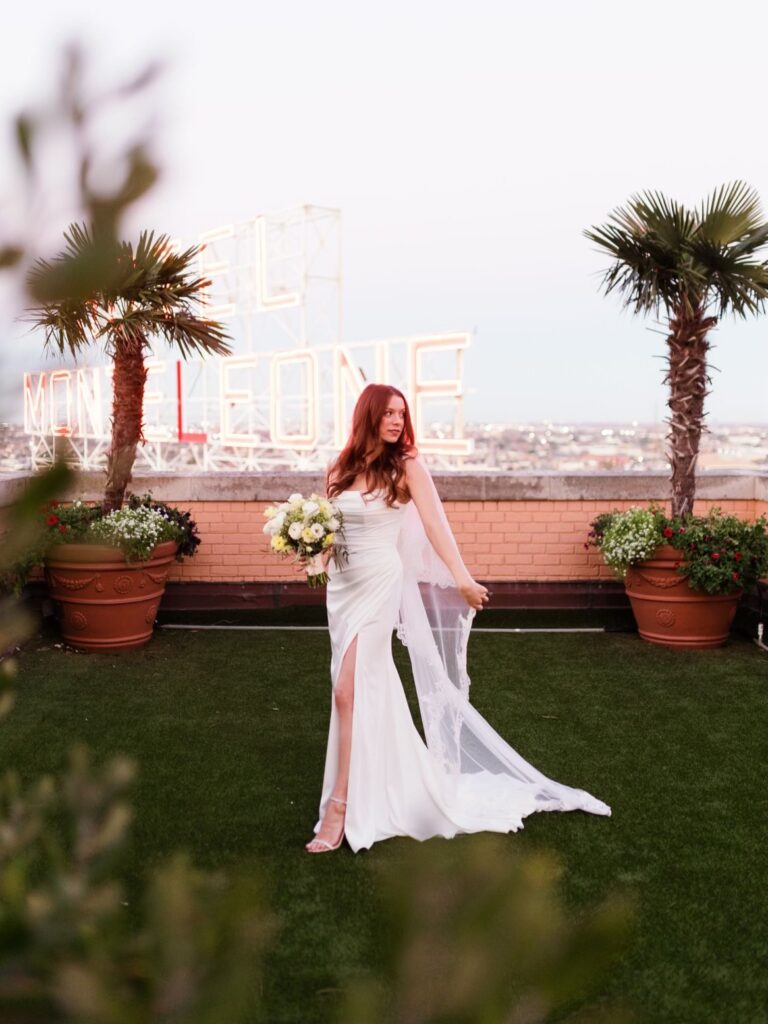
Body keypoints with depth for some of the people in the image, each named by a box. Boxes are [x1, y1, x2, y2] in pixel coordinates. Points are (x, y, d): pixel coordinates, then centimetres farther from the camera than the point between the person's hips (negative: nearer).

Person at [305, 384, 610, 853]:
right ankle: (396, 776, 33)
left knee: (349, 691, -11)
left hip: (380, 582, -5)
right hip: (341, 584, 5)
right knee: (371, 686, 14)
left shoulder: (407, 466, -6)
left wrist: (463, 577, -21)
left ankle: (340, 806, -4)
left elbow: (435, 525, -12)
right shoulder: (341, 469, 6)